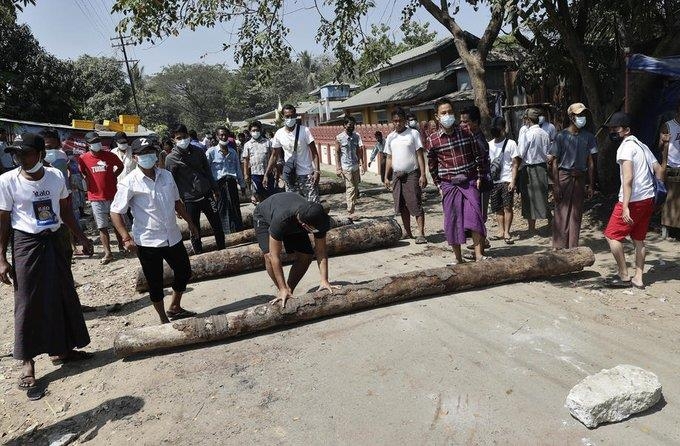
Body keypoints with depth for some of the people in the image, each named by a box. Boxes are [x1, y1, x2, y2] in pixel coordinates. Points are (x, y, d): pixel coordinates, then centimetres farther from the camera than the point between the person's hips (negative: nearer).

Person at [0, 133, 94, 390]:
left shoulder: (56, 176, -1)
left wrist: (81, 238, 12)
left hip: (52, 241, 4)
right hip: (26, 244, -4)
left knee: (63, 297, 11)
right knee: (28, 303, 1)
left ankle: (60, 349, 28)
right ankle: (27, 362, 15)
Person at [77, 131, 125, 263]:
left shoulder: (110, 156, -3)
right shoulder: (83, 158, -4)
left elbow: (120, 166, 14)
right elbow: (81, 174, 9)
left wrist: (113, 177, 5)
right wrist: (88, 182, -1)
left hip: (112, 195, 1)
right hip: (96, 198, -1)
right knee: (102, 227, 3)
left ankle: (121, 246, 30)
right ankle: (108, 253, 10)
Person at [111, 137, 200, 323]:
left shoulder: (166, 175, 4)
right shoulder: (129, 183, -12)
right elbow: (116, 212, -13)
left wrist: (190, 222, 19)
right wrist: (126, 238, -21)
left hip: (173, 237, 6)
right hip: (148, 242, -5)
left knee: (184, 272, 17)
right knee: (155, 283, 7)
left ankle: (175, 308, 40)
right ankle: (164, 320, 26)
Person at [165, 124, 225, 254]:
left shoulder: (198, 151, 5)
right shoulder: (170, 159, -5)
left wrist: (215, 189, 12)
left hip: (207, 195, 3)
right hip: (190, 200, -3)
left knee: (217, 226, 9)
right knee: (195, 231, 5)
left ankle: (223, 250, 26)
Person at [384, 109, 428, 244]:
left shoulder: (413, 133, -3)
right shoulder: (390, 137, 10)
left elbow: (420, 155, -6)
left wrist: (423, 175, -14)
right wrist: (386, 177, 10)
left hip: (412, 174, -5)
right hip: (397, 175, 5)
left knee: (416, 204, -7)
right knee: (402, 206, 9)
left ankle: (421, 233, -6)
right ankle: (407, 232, 20)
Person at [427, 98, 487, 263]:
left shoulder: (466, 133, 0)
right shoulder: (433, 139, -2)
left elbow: (479, 155, 7)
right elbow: (432, 165, 6)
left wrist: (479, 177, 3)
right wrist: (439, 185, 4)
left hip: (470, 182, 0)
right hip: (449, 184, 0)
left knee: (474, 216, -9)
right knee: (452, 220, 3)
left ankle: (478, 254, -3)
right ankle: (458, 258, 16)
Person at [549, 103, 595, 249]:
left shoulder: (588, 136, 7)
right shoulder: (561, 136, -4)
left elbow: (590, 162, 9)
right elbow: (555, 162, -5)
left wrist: (591, 186, 5)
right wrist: (556, 185, -11)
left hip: (580, 178, 4)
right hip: (564, 176, -4)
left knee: (576, 214, 7)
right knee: (561, 213, -4)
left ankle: (573, 247, 15)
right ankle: (559, 246, 3)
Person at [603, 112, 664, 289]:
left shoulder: (625, 147, -12)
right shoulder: (641, 145, 16)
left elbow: (628, 178, -23)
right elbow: (659, 170, 17)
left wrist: (625, 207, -27)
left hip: (633, 201, -9)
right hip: (648, 199, 9)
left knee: (612, 236, 0)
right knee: (639, 239, 15)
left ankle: (624, 277, 5)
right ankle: (638, 278, 19)